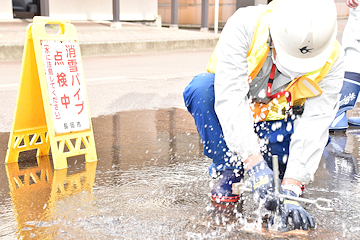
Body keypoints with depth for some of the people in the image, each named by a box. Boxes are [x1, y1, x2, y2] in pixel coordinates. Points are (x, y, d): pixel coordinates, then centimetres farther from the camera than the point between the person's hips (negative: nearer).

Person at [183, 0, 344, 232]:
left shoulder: (332, 59, -23)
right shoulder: (243, 26, -31)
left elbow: (314, 124, -28)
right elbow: (230, 98, -37)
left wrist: (290, 191, -37)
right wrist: (255, 165, -45)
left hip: (274, 124, 1)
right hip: (231, 118, -1)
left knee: (317, 135, -32)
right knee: (202, 88, -33)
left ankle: (288, 176, 4)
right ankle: (229, 171, -13)